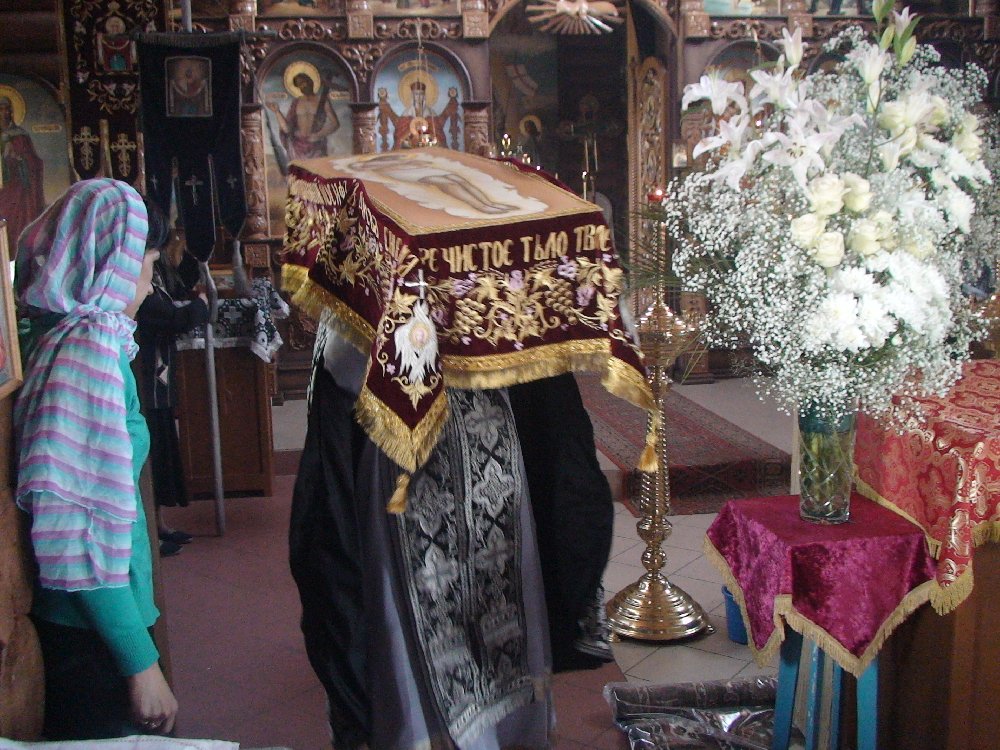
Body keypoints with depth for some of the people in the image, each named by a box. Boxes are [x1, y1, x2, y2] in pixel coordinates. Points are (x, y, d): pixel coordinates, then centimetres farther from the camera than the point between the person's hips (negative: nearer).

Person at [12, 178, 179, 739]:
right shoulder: (89, 346, -21)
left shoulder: (71, 334, 6)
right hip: (92, 631, -9)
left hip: (88, 620, 9)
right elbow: (81, 534, -24)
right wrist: (142, 662, -21)